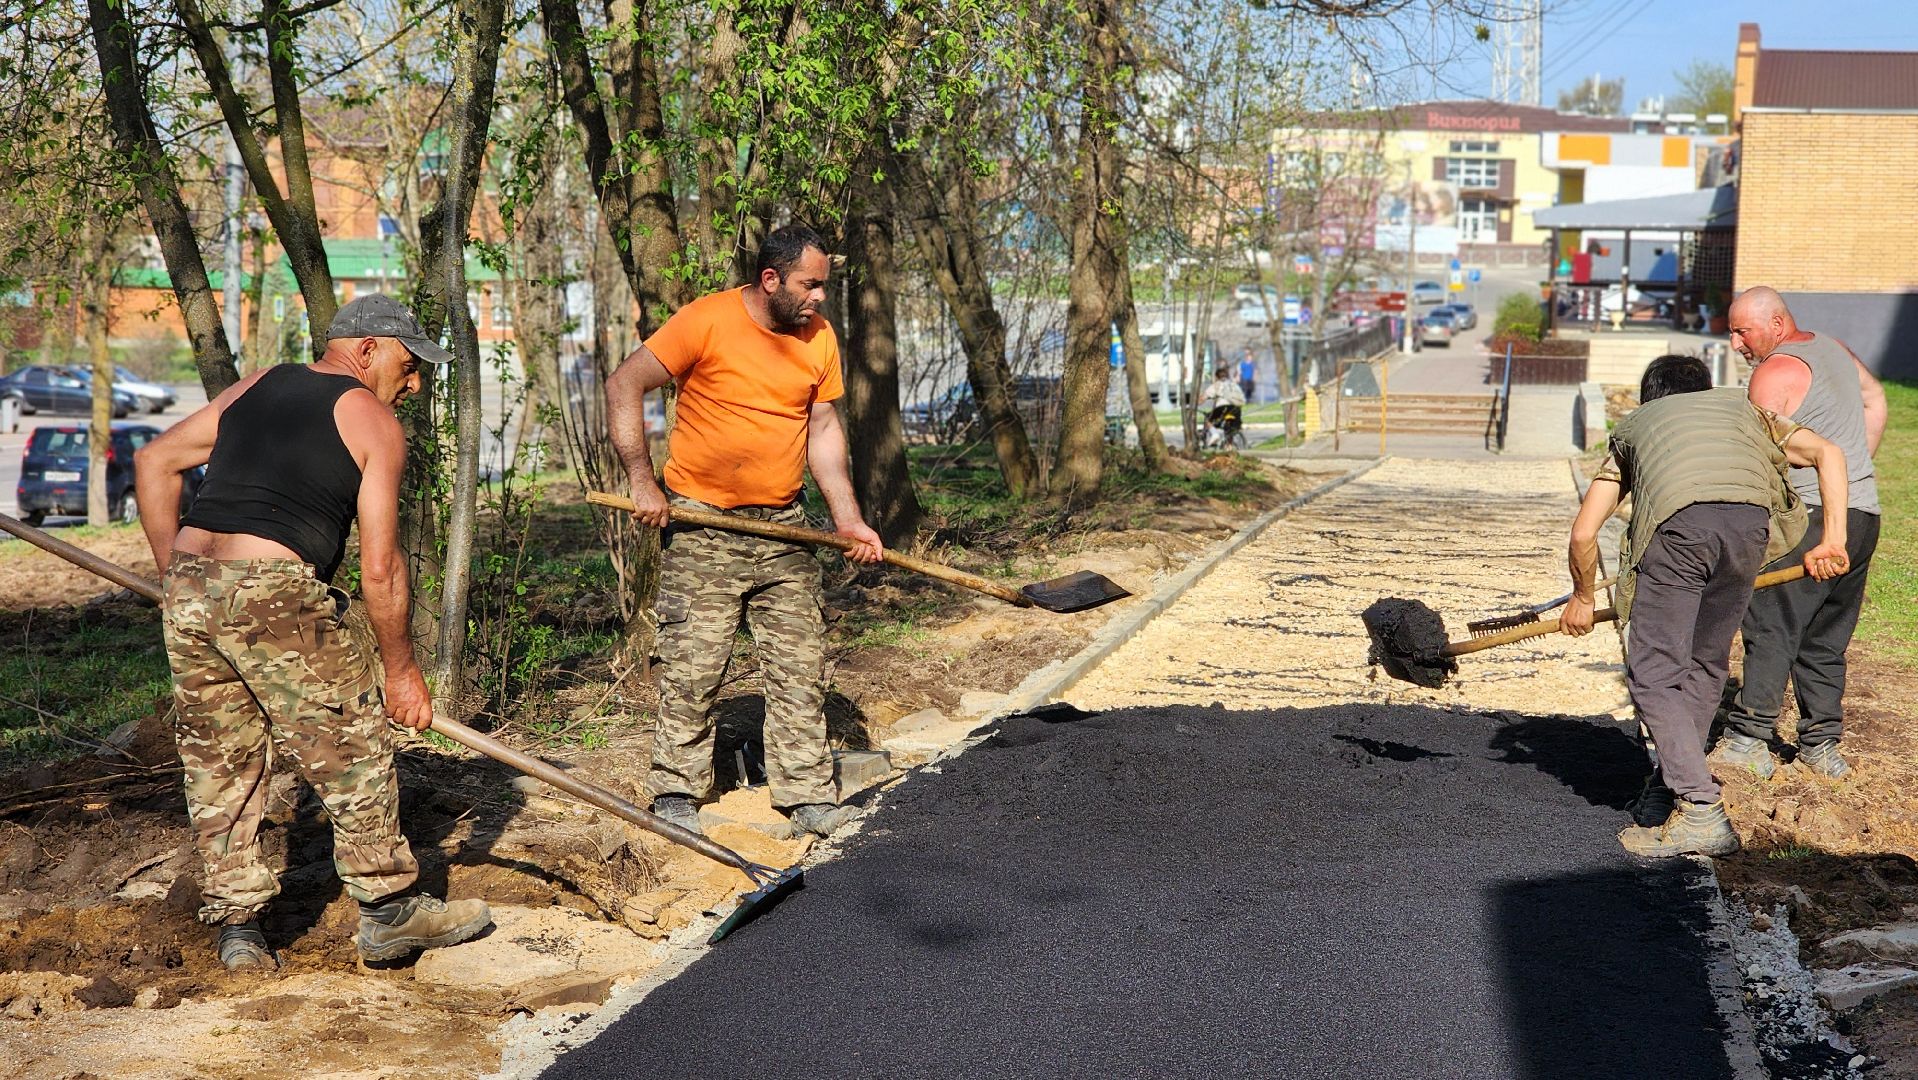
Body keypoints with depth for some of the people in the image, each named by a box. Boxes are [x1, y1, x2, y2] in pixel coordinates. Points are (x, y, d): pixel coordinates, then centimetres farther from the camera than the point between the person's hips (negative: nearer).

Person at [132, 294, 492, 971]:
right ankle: (389, 908, 18)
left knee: (220, 762, 17)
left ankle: (236, 927, 21)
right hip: (274, 597, -6)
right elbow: (379, 568, -2)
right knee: (353, 749, 9)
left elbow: (154, 463, 22)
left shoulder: (255, 387, 21)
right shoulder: (373, 421, 3)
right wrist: (400, 668, 8)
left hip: (188, 591, 7)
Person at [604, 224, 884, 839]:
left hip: (783, 528, 5)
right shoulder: (706, 321, -12)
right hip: (701, 526, -5)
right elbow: (624, 386, -9)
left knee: (801, 665, 5)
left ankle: (807, 795, 13)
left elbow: (823, 430, 9)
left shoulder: (819, 337, 5)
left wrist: (848, 519, -1)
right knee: (693, 665, -3)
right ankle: (676, 794, 11)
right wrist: (641, 480, -15)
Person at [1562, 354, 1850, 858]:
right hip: (1751, 518, 3)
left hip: (1678, 520, -3)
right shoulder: (1741, 405, 40)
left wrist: (1583, 598, 44)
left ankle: (1702, 812, -6)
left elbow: (1584, 532, 30)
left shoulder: (1632, 426, 35)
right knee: (1706, 665, 21)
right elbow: (1827, 453, 25)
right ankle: (1676, 784, 26)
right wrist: (1833, 541, 20)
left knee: (1653, 674, 3)